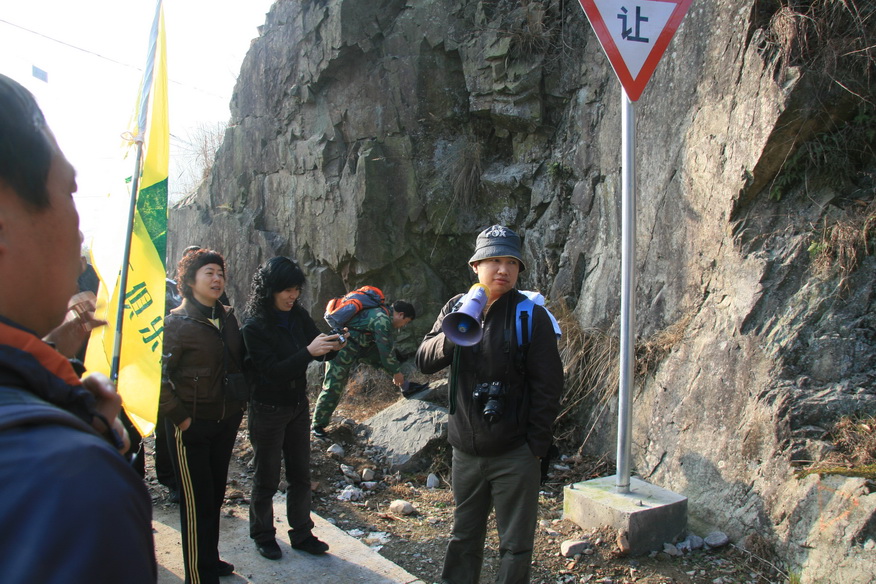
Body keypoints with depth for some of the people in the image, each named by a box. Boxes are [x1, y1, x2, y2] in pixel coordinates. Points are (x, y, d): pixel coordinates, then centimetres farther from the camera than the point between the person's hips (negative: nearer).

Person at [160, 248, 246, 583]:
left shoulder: (228, 317, 6)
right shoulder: (177, 323, -13)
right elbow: (157, 375, -17)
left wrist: (239, 405, 9)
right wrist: (180, 417, -17)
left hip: (226, 422, 6)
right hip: (193, 426, -6)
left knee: (215, 496, 17)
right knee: (197, 503, 2)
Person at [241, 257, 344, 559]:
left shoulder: (298, 316, -3)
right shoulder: (254, 327, -18)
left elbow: (319, 350, -1)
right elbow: (273, 370, -24)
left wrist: (331, 346, -23)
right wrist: (308, 352, -34)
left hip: (298, 406, 5)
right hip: (268, 410, -5)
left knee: (300, 474, 14)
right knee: (267, 478, 9)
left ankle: (301, 534, 28)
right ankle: (262, 535, 28)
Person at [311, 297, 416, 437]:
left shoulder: (387, 318, 7)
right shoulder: (381, 319, -24)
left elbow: (388, 348, 14)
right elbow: (385, 350, -22)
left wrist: (396, 370, 14)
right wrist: (396, 372, -11)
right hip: (343, 348, -10)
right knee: (333, 387, -5)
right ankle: (317, 424, 5)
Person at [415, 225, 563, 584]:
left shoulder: (530, 315, -10)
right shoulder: (456, 308, 4)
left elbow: (548, 385, -9)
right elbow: (424, 361, -1)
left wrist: (536, 443, -11)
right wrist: (451, 336, -20)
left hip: (515, 454, -4)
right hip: (465, 450, 4)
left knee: (515, 546, 10)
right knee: (463, 538, 20)